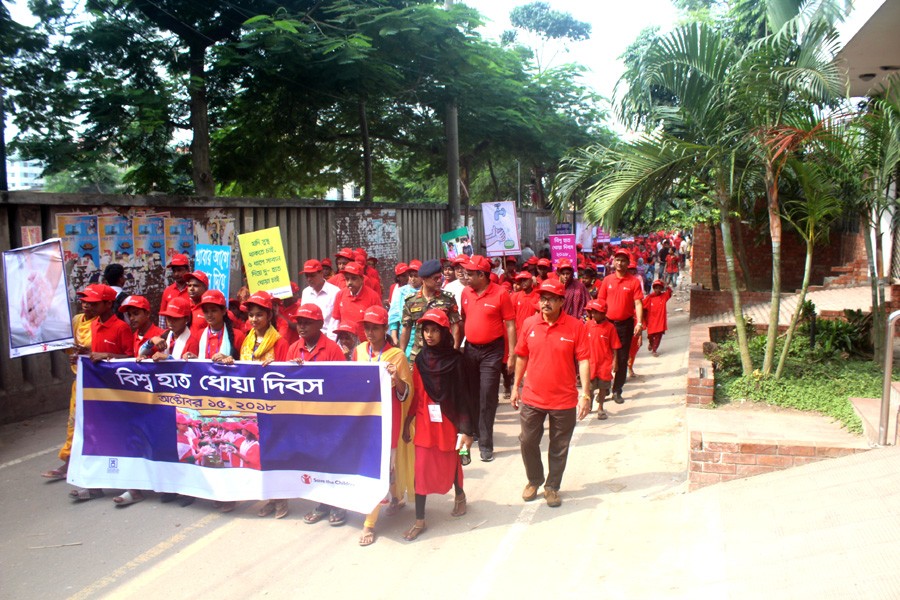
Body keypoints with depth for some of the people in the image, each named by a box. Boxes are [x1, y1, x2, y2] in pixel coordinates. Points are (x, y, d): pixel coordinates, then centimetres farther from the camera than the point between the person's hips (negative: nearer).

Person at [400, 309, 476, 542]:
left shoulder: (455, 359, -9)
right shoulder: (420, 359, 1)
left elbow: (463, 396, -8)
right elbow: (415, 394, 6)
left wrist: (466, 429, -10)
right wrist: (406, 423, 5)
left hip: (448, 423, -2)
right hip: (424, 423, 2)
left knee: (450, 464, 14)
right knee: (421, 469, 1)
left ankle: (459, 495, 44)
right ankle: (419, 520, 10)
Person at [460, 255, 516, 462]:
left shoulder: (500, 294, -12)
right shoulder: (465, 293, 3)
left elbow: (510, 326, -10)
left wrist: (512, 354, -12)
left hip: (491, 351, -5)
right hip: (470, 349, 5)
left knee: (487, 398, -4)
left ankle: (485, 443, 3)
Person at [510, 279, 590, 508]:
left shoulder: (575, 326, -10)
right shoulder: (529, 324, -2)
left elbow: (583, 360, -10)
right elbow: (522, 357, 8)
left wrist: (585, 394, -15)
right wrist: (515, 387, 10)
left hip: (564, 400, -2)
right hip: (532, 397, 2)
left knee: (559, 447, 11)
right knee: (527, 442, 11)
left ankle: (552, 487, 30)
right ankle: (534, 480, 35)